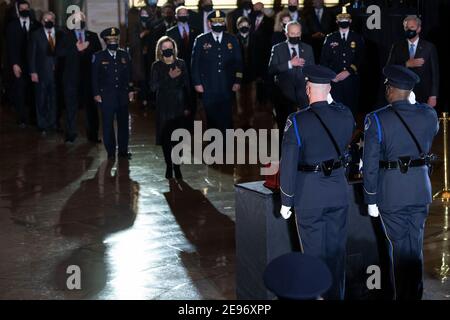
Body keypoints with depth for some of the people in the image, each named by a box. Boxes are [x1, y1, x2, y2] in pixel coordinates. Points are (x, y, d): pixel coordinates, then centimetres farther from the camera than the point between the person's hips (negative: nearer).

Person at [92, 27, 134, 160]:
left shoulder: (124, 55, 8)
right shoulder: (99, 57, -1)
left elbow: (129, 74, 11)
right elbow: (94, 77, 0)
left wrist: (130, 90, 6)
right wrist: (96, 93, -4)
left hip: (122, 95, 3)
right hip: (106, 96, -3)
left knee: (124, 123, 6)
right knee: (108, 124, 1)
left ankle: (123, 150, 16)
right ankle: (110, 152, 10)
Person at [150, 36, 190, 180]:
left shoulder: (181, 64, 5)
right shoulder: (157, 66, 2)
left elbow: (187, 86, 5)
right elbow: (153, 86, -8)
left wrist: (187, 107, 1)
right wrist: (169, 77, -16)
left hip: (179, 105, 0)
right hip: (163, 106, 0)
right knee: (165, 137, 1)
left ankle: (176, 166, 5)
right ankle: (169, 166, 12)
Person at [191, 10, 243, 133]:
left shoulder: (232, 40, 8)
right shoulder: (201, 40, 3)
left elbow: (238, 62, 8)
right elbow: (195, 63, 3)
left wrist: (237, 81, 1)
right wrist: (197, 83, -2)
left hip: (227, 87, 1)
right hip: (208, 88, -1)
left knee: (226, 117, -2)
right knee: (212, 118, 4)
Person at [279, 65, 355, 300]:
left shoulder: (297, 121, -17)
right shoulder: (345, 114, -6)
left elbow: (288, 165, -15)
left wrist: (286, 202, -4)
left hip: (309, 196, -4)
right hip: (338, 192, 4)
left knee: (314, 253, 7)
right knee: (336, 250, 15)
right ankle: (336, 295, 26)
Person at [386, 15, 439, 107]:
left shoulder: (429, 47, 3)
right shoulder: (397, 47, 7)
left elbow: (435, 73, 2)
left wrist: (433, 96, -4)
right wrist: (406, 64, -14)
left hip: (423, 96, -1)